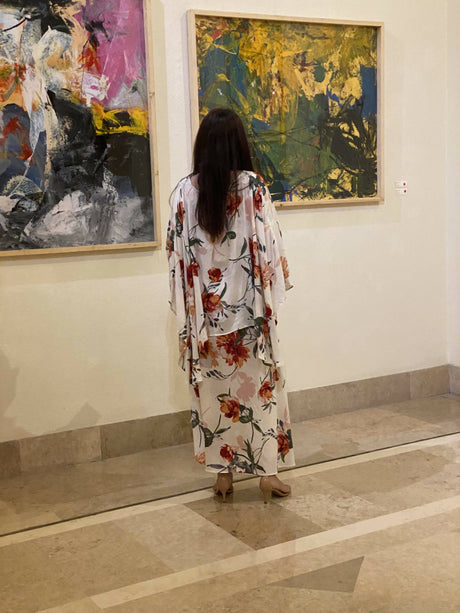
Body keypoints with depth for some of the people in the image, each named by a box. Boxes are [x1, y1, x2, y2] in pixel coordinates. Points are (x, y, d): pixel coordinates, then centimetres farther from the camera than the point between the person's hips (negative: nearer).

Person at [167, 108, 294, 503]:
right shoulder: (253, 187, -10)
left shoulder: (185, 192, -4)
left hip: (205, 309, 2)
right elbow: (269, 244, -8)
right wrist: (276, 290, 7)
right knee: (260, 385, 10)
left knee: (214, 389, 11)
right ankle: (267, 472, 15)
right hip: (249, 307, -1)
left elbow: (177, 252, -1)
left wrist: (185, 308, 7)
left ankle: (223, 473, 19)